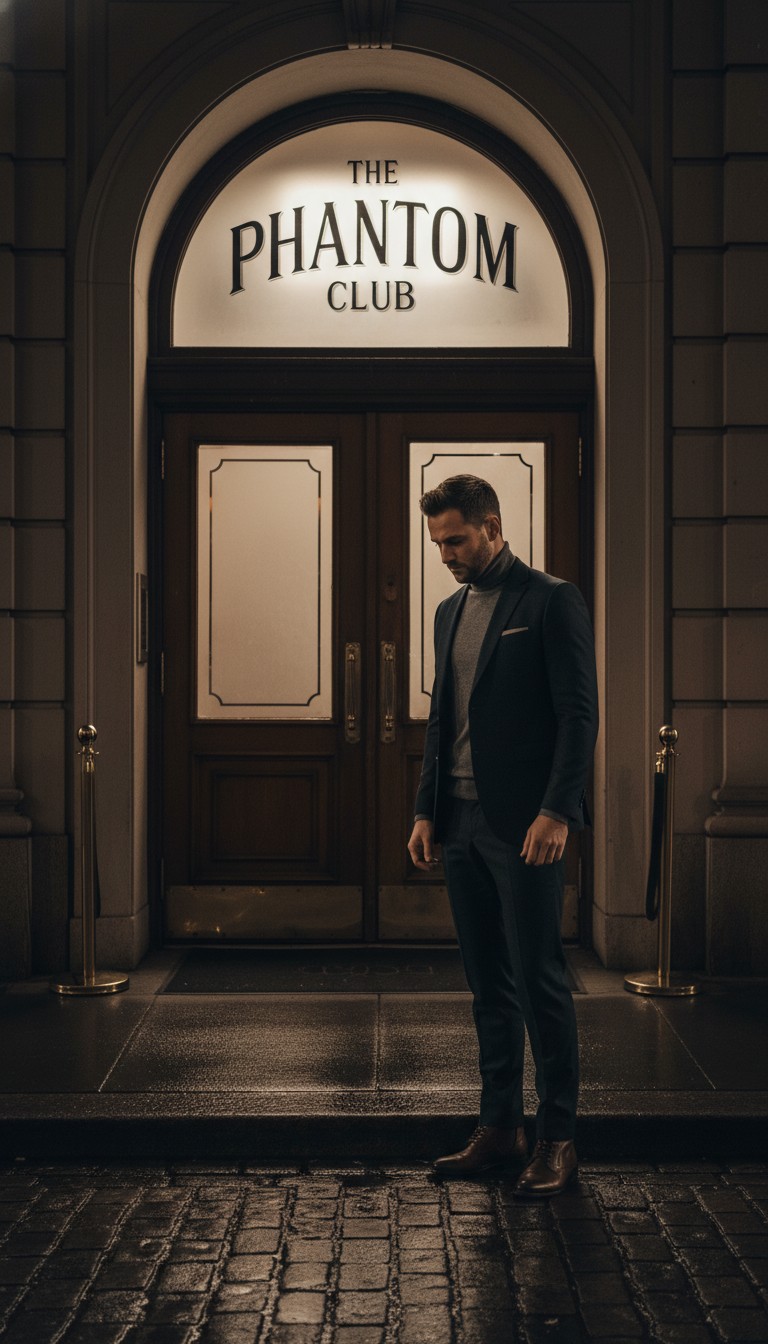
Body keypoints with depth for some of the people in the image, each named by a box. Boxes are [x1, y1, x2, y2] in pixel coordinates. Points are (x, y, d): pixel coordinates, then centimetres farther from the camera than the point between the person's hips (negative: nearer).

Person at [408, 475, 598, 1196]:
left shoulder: (552, 600, -5)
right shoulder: (450, 611, 16)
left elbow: (579, 713, -11)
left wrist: (555, 811, -18)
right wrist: (426, 811, 12)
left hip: (524, 824, -7)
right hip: (460, 822, 7)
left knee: (539, 980, -2)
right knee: (487, 983, 12)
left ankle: (557, 1137, 7)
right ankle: (498, 1128, 20)